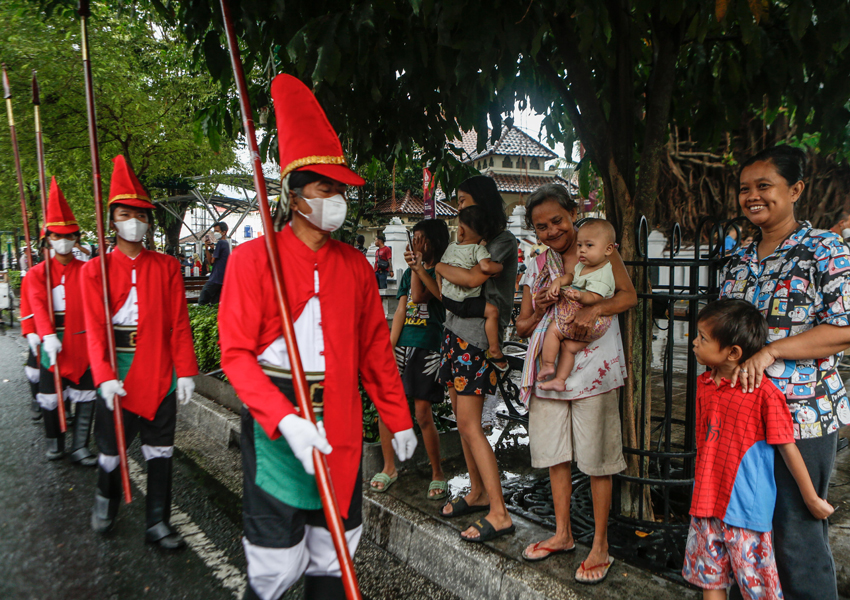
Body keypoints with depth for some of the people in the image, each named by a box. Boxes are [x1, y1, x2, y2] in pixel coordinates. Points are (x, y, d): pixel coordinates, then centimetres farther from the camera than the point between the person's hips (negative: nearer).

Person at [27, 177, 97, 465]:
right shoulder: (38, 273, 4)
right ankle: (54, 443, 28)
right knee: (51, 396, 9)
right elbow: (38, 304, -12)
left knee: (85, 397, 3)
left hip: (83, 342, 0)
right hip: (54, 342, 0)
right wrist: (48, 336, -28)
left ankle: (80, 446, 14)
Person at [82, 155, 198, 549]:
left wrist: (186, 371, -4)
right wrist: (104, 376, -18)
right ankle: (105, 503, 41)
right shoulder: (95, 270, 0)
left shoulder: (167, 266, 3)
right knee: (111, 449, 12)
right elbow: (95, 329, -6)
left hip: (160, 373, 1)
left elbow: (179, 324, 1)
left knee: (160, 450, 7)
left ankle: (157, 523, 21)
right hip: (118, 374, -1)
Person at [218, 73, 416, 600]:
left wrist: (399, 419, 12)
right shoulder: (253, 258, -6)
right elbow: (236, 353, -11)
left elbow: (375, 349, 12)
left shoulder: (356, 266, 7)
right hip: (276, 425, -4)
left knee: (333, 554, 15)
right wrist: (286, 420, -24)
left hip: (341, 427, 4)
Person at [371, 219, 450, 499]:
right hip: (403, 345, 6)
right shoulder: (410, 272, 16)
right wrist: (388, 348, 5)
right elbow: (400, 311, 11)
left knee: (423, 413, -6)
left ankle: (438, 474, 12)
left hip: (428, 348, -6)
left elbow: (420, 296, -20)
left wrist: (417, 262, -12)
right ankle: (389, 468, 21)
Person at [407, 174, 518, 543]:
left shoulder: (503, 241, -6)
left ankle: (499, 514, -6)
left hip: (478, 337, -8)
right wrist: (421, 270, 10)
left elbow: (474, 278, -22)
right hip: (454, 333, 9)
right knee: (461, 418, 10)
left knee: (469, 423, -11)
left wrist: (441, 267, -6)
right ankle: (478, 494, 22)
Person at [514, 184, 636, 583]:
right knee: (555, 454, 12)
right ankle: (562, 535, 29)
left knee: (596, 460, 1)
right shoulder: (537, 267, 11)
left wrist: (594, 309, -22)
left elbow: (629, 295, -5)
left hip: (592, 367, -4)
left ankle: (600, 547, 15)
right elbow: (523, 327, 13)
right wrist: (540, 310, -8)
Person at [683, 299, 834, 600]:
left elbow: (787, 448, -9)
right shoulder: (704, 383, 3)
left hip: (746, 508, -6)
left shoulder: (764, 393, -18)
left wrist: (812, 499, 1)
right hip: (706, 504, 6)